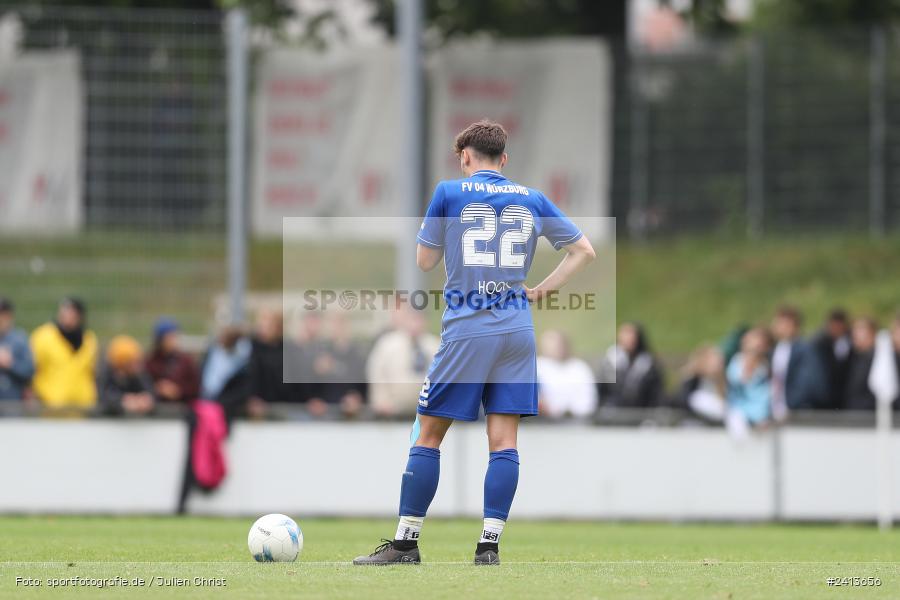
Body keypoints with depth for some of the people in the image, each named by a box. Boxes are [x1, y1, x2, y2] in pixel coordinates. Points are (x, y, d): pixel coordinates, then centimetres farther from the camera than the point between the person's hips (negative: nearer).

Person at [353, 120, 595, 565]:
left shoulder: (449, 193, -1)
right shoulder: (532, 200, 10)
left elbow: (424, 261, 5)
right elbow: (584, 251, 15)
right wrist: (544, 289, 14)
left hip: (466, 331, -3)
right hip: (517, 332, 3)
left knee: (428, 433, 3)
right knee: (503, 438, 2)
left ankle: (405, 542, 3)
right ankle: (489, 545, -5)